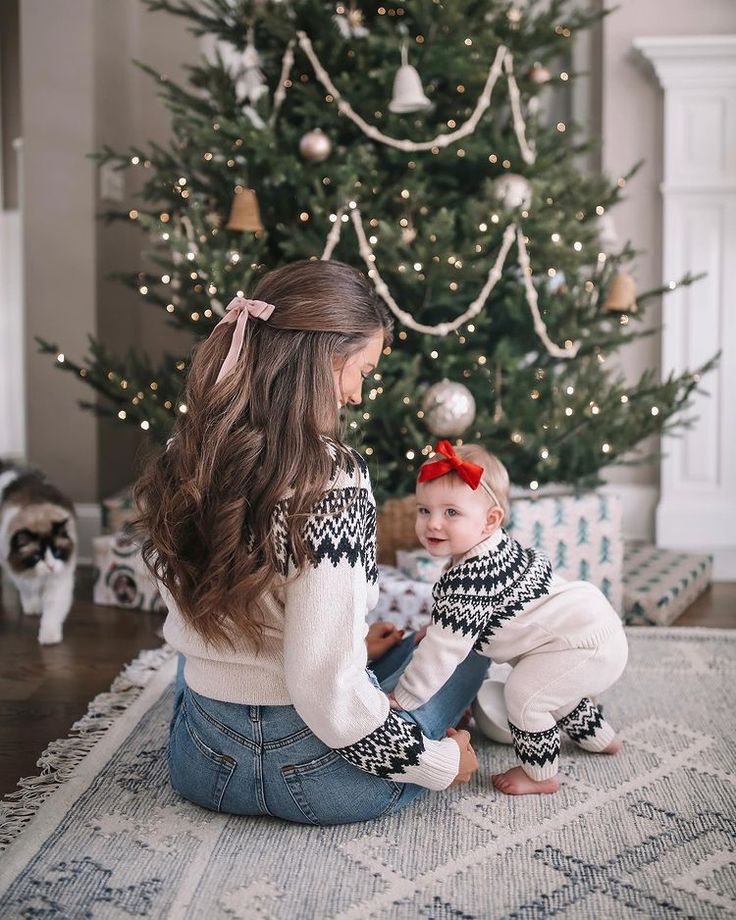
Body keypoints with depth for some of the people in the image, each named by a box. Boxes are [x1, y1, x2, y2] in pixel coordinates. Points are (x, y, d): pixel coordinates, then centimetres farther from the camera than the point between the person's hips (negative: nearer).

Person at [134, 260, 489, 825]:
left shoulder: (180, 464, -4)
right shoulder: (333, 480, -25)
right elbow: (326, 689, -26)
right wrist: (437, 763, -10)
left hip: (202, 769, 4)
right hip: (317, 776, -4)